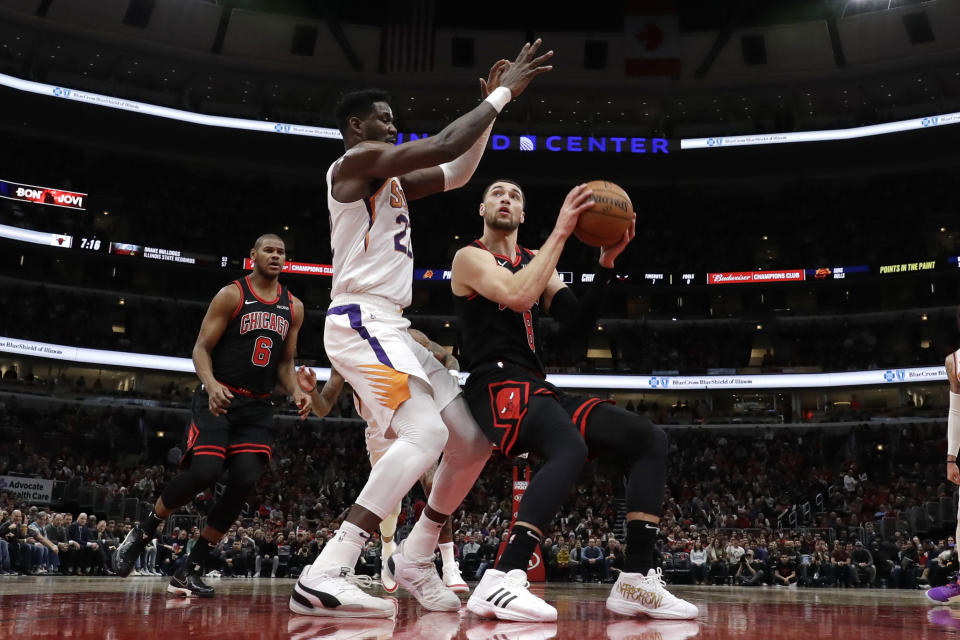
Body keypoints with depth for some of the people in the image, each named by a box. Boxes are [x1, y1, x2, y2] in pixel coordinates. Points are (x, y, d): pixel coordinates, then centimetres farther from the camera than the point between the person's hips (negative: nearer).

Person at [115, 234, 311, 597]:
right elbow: (201, 349, -6)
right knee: (204, 472, -22)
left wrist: (296, 393, -4)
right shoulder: (231, 295, -3)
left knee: (245, 480, -12)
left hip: (257, 407, 4)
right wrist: (211, 384, -25)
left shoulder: (293, 307, 11)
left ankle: (191, 569, -1)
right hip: (219, 400, -4)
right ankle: (142, 533, 6)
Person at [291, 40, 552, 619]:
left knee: (473, 443, 9)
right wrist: (502, 95, -3)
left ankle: (415, 560, 19)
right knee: (425, 433, -29)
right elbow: (444, 146, -13)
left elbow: (458, 172, 29)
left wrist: (493, 108, 21)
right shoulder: (358, 160, -4)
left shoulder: (389, 180, 24)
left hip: (390, 329, 10)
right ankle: (324, 577, -32)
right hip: (361, 321, -10)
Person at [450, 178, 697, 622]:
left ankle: (636, 581, -5)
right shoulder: (471, 257, 2)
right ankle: (500, 582, -42)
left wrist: (606, 262, 1)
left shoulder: (536, 261, 23)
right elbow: (518, 297, -19)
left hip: (538, 390, 8)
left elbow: (577, 324, 12)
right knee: (570, 448, -38)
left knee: (649, 439, -1)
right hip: (499, 388, -8)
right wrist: (561, 232, -14)